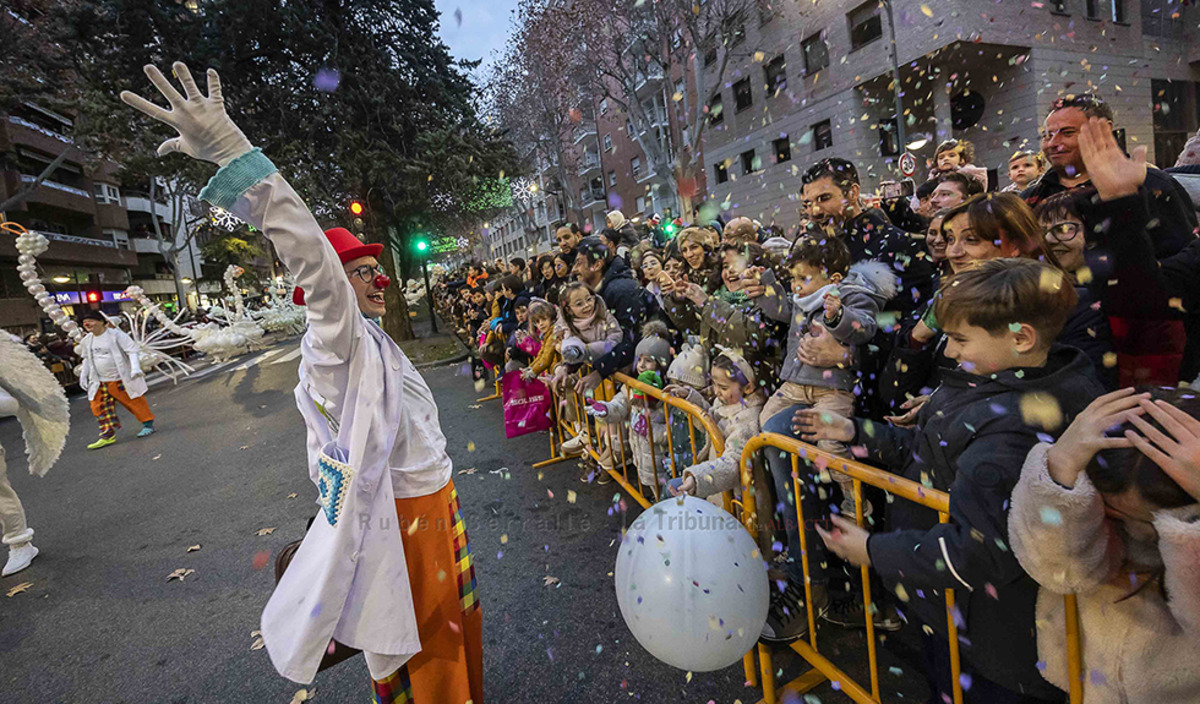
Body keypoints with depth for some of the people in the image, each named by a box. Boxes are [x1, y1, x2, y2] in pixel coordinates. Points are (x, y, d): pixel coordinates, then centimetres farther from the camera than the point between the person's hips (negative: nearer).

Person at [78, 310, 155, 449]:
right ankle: (108, 435, 5)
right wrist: (83, 374, 16)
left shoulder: (115, 334, -11)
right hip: (101, 382, 6)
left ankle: (148, 425, 19)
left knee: (134, 402, 2)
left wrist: (135, 367, -25)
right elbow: (87, 359, 22)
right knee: (98, 407, 0)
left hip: (122, 379, -6)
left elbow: (132, 350, -14)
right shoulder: (87, 341, 8)